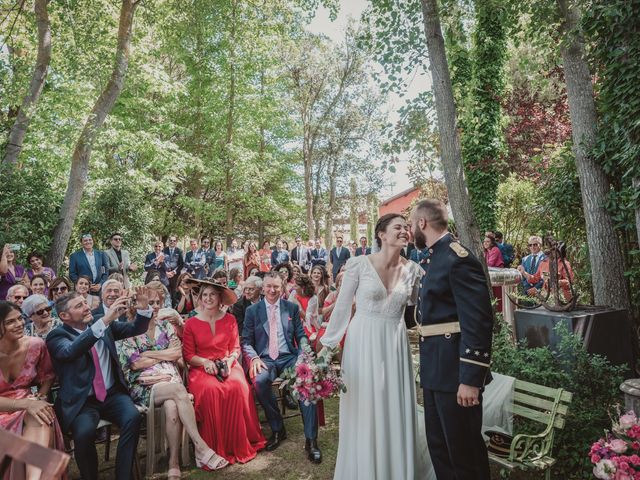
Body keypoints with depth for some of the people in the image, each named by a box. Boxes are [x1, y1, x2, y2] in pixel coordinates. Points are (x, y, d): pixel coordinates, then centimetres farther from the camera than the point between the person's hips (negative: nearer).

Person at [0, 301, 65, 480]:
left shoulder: (35, 344, -5)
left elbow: (48, 375, 12)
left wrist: (40, 397, -6)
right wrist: (27, 403, -26)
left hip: (31, 405, 1)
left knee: (41, 420, -34)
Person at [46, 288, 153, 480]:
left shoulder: (105, 325, 8)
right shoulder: (57, 335, -5)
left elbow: (136, 329, 7)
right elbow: (71, 351, -27)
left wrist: (143, 308, -14)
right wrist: (105, 320, -37)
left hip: (112, 394, 3)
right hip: (81, 401, -3)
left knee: (133, 417, -24)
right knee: (85, 432, -31)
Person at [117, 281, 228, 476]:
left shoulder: (165, 325, 14)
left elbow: (178, 354, 4)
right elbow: (135, 364, -7)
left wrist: (150, 354, -5)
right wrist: (165, 353, -3)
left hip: (169, 378, 3)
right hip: (143, 385, -3)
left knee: (172, 407, -32)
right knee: (179, 390, -33)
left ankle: (174, 464, -22)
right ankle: (201, 448, -29)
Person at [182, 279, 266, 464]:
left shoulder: (230, 320, 8)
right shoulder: (191, 323, 3)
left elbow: (235, 348, 9)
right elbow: (188, 354, 3)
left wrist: (229, 360, -11)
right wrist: (205, 362, -14)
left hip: (228, 365, 1)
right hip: (202, 368, -1)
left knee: (237, 387, -30)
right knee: (210, 390, -34)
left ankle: (240, 445, -14)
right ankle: (215, 448, -18)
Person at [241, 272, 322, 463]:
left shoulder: (292, 308, 12)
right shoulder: (252, 310, 9)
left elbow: (301, 335, 11)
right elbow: (246, 341, 7)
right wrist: (254, 358, -13)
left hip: (289, 357, 1)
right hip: (265, 359, 0)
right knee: (260, 380, -34)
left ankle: (311, 439, -20)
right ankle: (277, 429, -10)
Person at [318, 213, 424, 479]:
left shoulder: (413, 269, 1)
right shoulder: (359, 264, -10)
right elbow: (342, 306, -5)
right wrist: (327, 345, -4)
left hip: (395, 345, 3)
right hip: (363, 342, -3)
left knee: (397, 412, 13)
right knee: (364, 411, 9)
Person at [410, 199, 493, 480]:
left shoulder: (458, 258, -19)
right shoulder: (435, 257, 11)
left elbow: (478, 321, -23)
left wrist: (470, 378, -23)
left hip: (455, 371, -9)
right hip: (435, 369, 9)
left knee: (464, 447, 7)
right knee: (439, 444, 20)